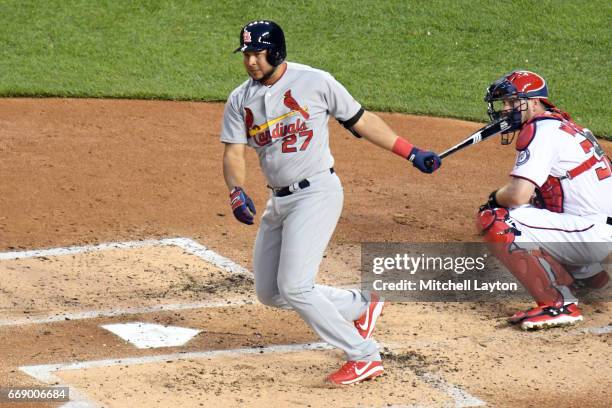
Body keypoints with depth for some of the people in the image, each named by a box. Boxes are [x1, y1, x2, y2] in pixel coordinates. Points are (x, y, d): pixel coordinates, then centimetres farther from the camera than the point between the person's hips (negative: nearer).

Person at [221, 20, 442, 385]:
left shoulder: (315, 82, -8)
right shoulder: (240, 100, 5)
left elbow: (361, 120, 1)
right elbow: (234, 153, 1)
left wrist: (411, 153, 1)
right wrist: (237, 191, -20)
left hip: (317, 193, -7)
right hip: (279, 201, 7)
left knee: (294, 286, -18)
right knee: (270, 293, 10)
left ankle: (364, 357, -9)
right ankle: (361, 307, 25)